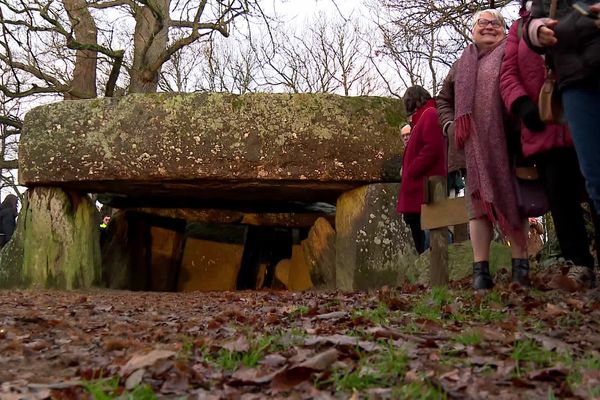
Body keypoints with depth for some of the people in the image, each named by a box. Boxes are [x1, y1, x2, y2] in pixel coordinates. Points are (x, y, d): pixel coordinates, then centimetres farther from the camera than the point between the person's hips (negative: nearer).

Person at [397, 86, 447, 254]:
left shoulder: (430, 115, -5)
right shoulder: (423, 118, 24)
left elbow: (432, 148, -18)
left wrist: (409, 173, -15)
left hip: (424, 190, -10)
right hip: (418, 194, 10)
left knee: (427, 247, -11)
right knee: (422, 247, 11)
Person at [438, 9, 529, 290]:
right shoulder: (462, 64, 22)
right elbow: (443, 99, 28)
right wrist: (450, 123, 10)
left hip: (508, 139, -3)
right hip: (475, 143, 3)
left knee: (511, 197, -5)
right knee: (479, 199, -3)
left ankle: (520, 267, -2)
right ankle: (481, 270, -4)